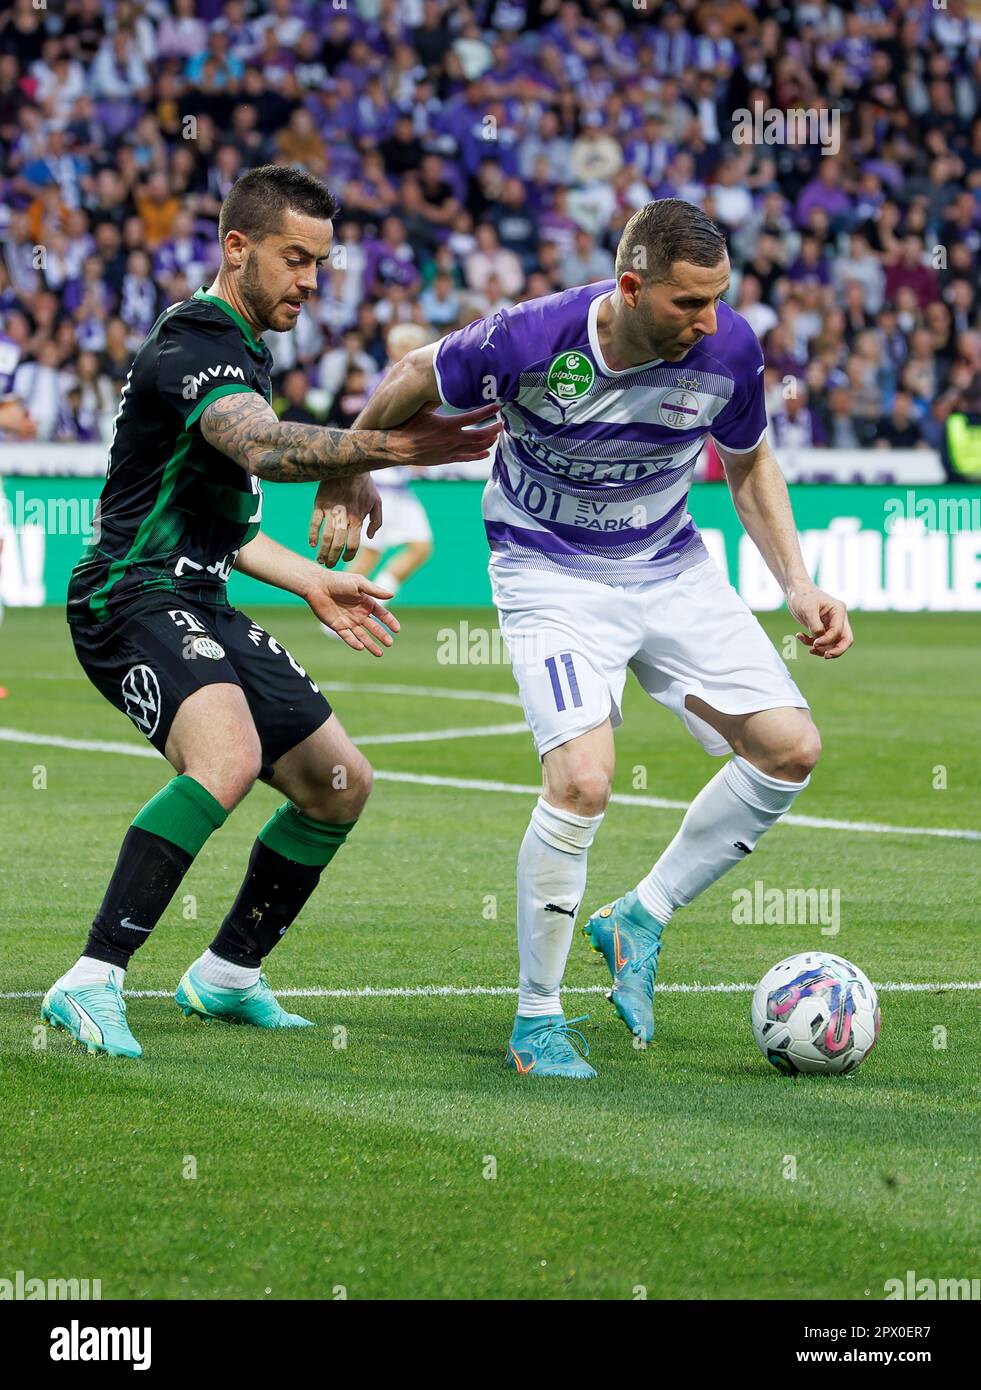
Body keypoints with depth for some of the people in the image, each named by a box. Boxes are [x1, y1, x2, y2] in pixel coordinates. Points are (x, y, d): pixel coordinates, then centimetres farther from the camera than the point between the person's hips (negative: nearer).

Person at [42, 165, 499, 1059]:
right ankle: (90, 985, -33)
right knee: (229, 757, -35)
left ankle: (226, 976, 27)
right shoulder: (197, 347, -16)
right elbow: (263, 449, -37)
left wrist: (311, 583, 24)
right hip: (133, 600, -10)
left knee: (339, 784, 12)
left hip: (199, 605, 11)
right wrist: (386, 448, -48)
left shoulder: (239, 349, 18)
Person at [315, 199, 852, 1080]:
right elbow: (414, 380, -5)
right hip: (549, 571, -5)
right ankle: (537, 1018, -5)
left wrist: (798, 585, -2)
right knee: (582, 779, -23)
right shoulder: (530, 342, -26)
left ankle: (640, 920, 12)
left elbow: (749, 464, 7)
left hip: (672, 568, 5)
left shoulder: (728, 349, -15)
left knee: (791, 748, -5)